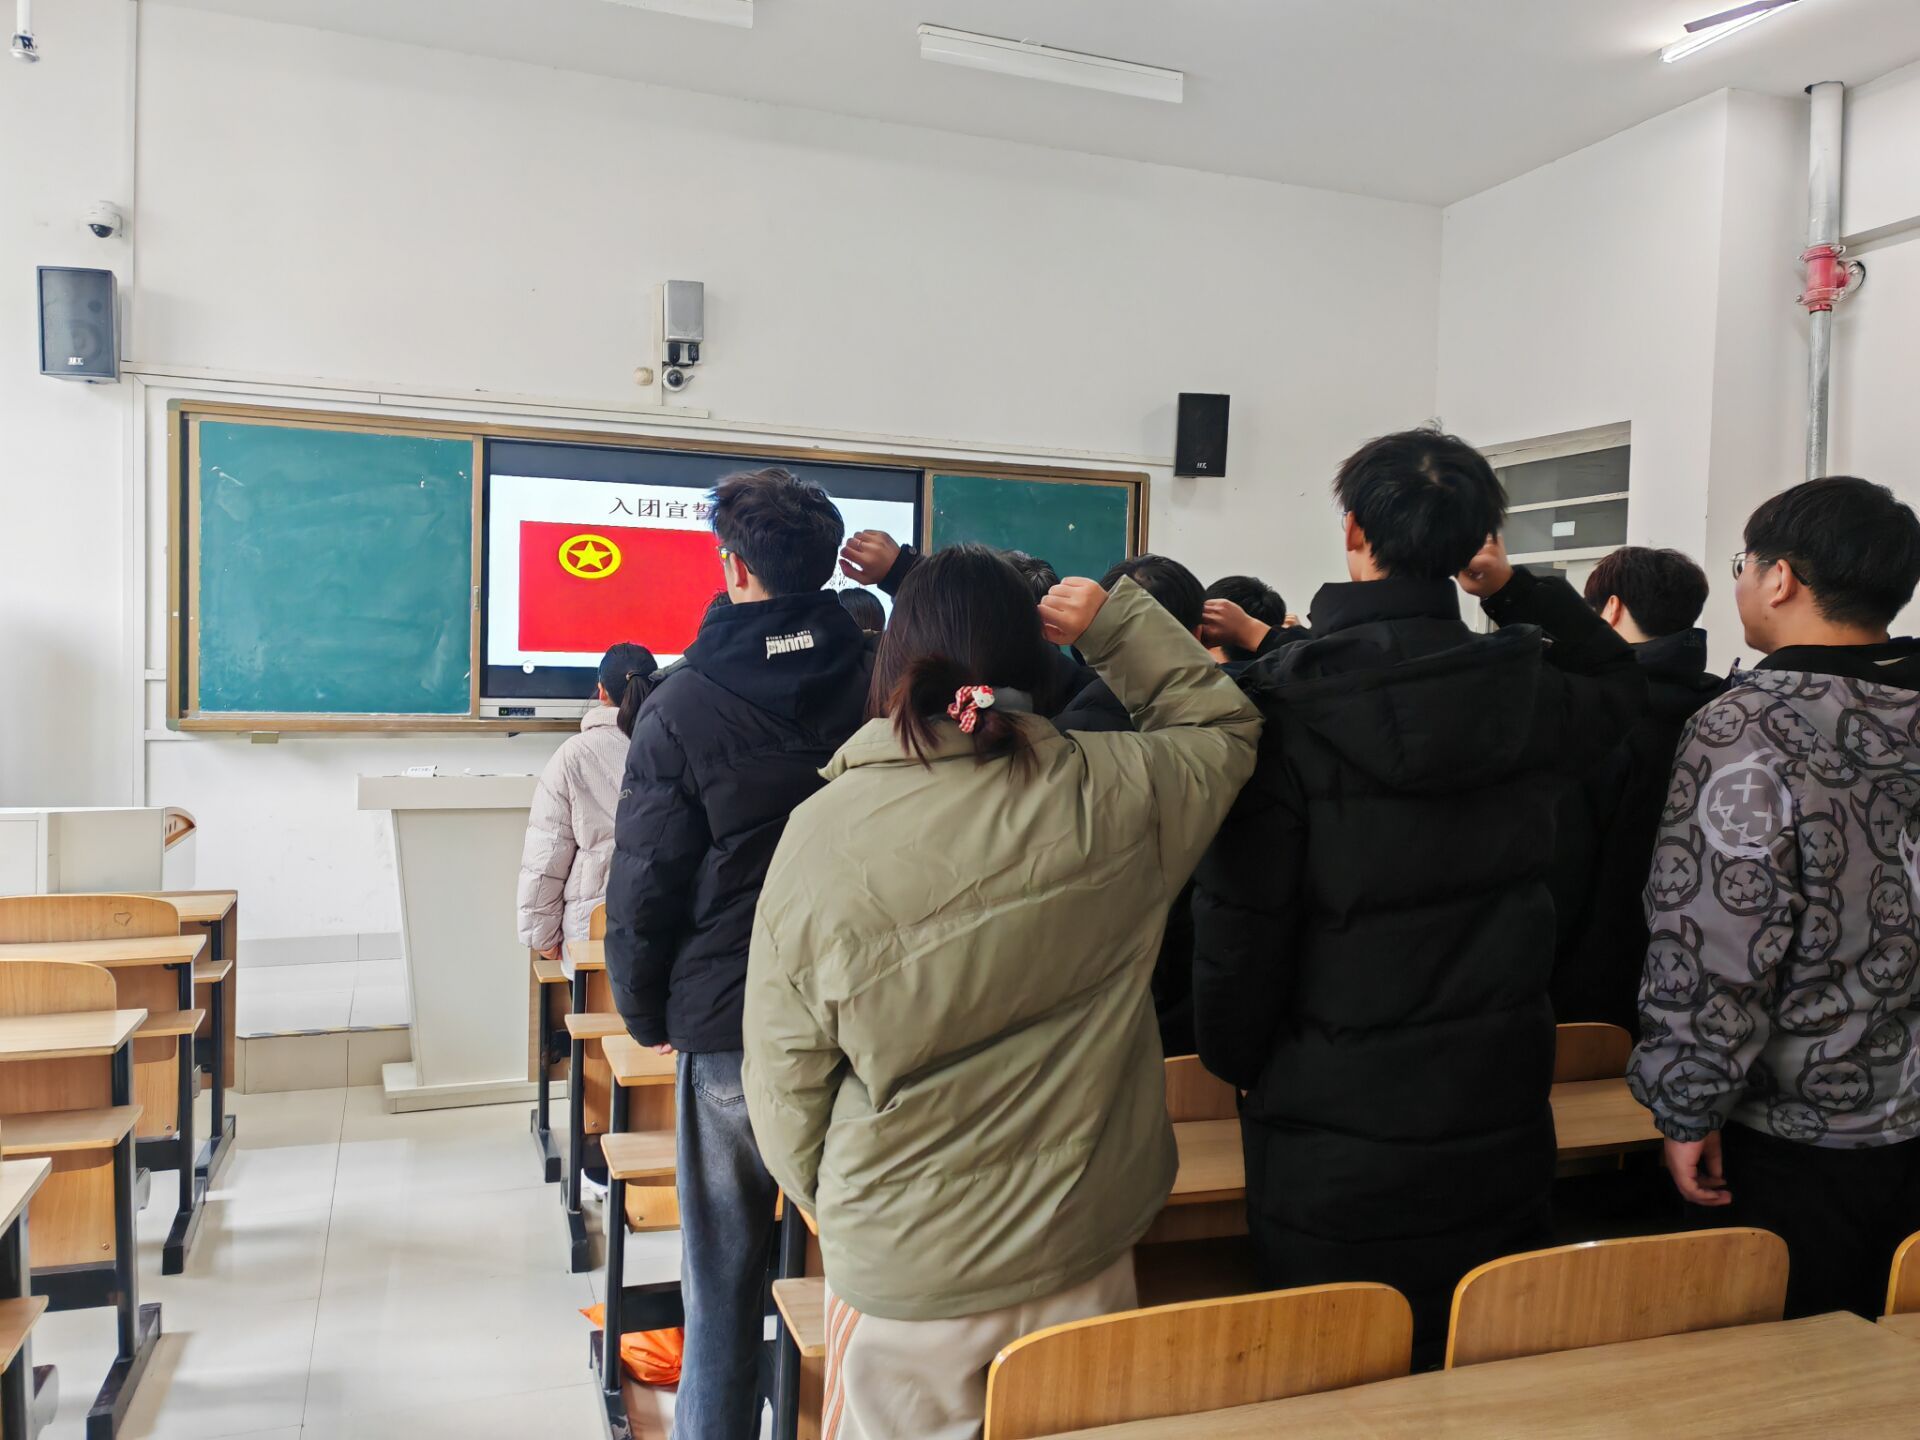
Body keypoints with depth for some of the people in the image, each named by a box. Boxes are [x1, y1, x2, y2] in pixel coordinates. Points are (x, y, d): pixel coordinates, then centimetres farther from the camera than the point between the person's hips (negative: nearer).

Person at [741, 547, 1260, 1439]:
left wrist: (834, 1208, 10)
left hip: (900, 1269, -1)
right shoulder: (1113, 795, -13)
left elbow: (787, 1071, -7)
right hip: (1082, 1252, 2)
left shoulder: (822, 832, -17)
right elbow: (1226, 727, 10)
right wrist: (1115, 621, 6)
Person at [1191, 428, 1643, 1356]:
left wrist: (1233, 1063, 2)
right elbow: (1619, 679, 21)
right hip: (1500, 1127, 4)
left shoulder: (1280, 707, -17)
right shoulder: (1530, 696, -5)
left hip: (1334, 1148, -3)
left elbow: (1239, 919, -14)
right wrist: (1515, 590, 11)